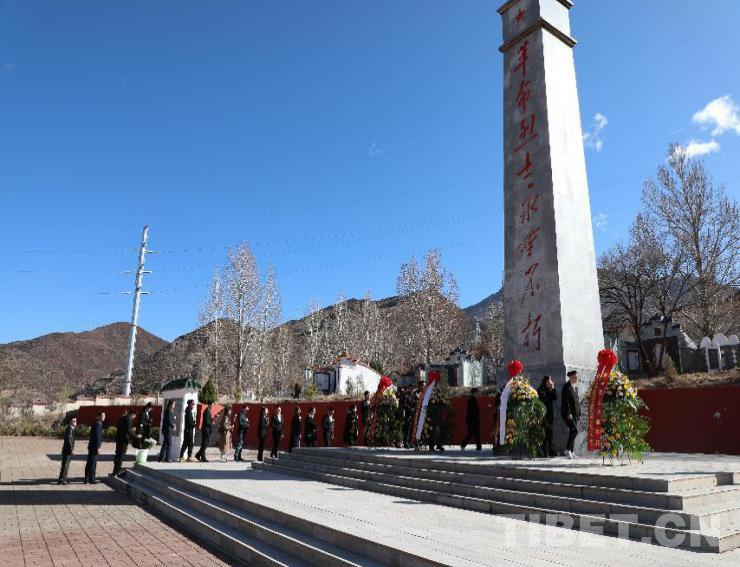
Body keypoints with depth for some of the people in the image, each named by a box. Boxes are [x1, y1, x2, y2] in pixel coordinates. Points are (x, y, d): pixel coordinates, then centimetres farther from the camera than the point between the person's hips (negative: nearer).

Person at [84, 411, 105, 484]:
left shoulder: (96, 423, 14)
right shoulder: (98, 424, -16)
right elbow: (97, 436, -20)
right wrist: (98, 447, -20)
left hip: (91, 446, 10)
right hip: (94, 447, -10)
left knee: (89, 463, 13)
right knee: (93, 463, -3)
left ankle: (87, 479, 19)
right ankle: (92, 479, 2)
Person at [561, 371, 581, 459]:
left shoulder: (575, 387, 16)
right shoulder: (566, 387, -10)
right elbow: (565, 401, -15)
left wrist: (579, 413, 16)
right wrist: (568, 413, -19)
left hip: (575, 414, 8)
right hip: (567, 413, -8)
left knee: (572, 432, 7)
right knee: (574, 430, -16)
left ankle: (571, 452, 13)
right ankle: (568, 450, -9)